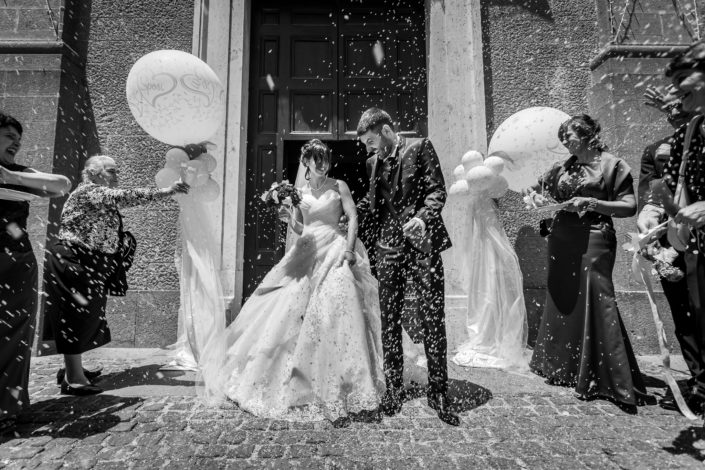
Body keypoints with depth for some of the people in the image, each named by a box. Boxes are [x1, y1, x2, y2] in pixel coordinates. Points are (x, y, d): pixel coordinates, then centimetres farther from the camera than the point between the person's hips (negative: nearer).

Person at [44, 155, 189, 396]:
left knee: (87, 318, 14)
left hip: (90, 267, 10)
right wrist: (165, 191, -24)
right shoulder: (88, 191, -12)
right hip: (72, 262, -10)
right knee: (75, 318, -5)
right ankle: (74, 379, 2)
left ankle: (72, 369, 27)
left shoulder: (101, 197, 18)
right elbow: (123, 197, -24)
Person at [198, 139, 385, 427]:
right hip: (307, 255, 5)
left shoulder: (339, 186, 5)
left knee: (335, 315, -14)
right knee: (292, 313, 4)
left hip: (334, 252, -4)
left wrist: (349, 249, -17)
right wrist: (288, 218, -6)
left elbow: (353, 217, -5)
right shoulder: (299, 191, 14)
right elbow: (299, 230, 15)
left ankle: (343, 396, -5)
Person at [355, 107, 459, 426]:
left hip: (422, 244, -4)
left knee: (433, 319, -1)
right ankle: (393, 391, 21)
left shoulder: (420, 148, 1)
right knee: (389, 320, 7)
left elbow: (437, 190, -5)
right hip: (388, 247, 5)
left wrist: (423, 217, -21)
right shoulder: (373, 162, 16)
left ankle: (438, 393, 14)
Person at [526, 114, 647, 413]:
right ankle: (563, 368, 26)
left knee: (595, 305, -9)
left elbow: (630, 206, -6)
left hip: (594, 240, -5)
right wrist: (536, 196, 1)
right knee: (561, 302, 10)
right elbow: (537, 188, 23)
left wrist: (591, 202, -18)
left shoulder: (612, 164, -1)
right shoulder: (563, 168, 13)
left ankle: (615, 383, 4)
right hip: (561, 240, 6)